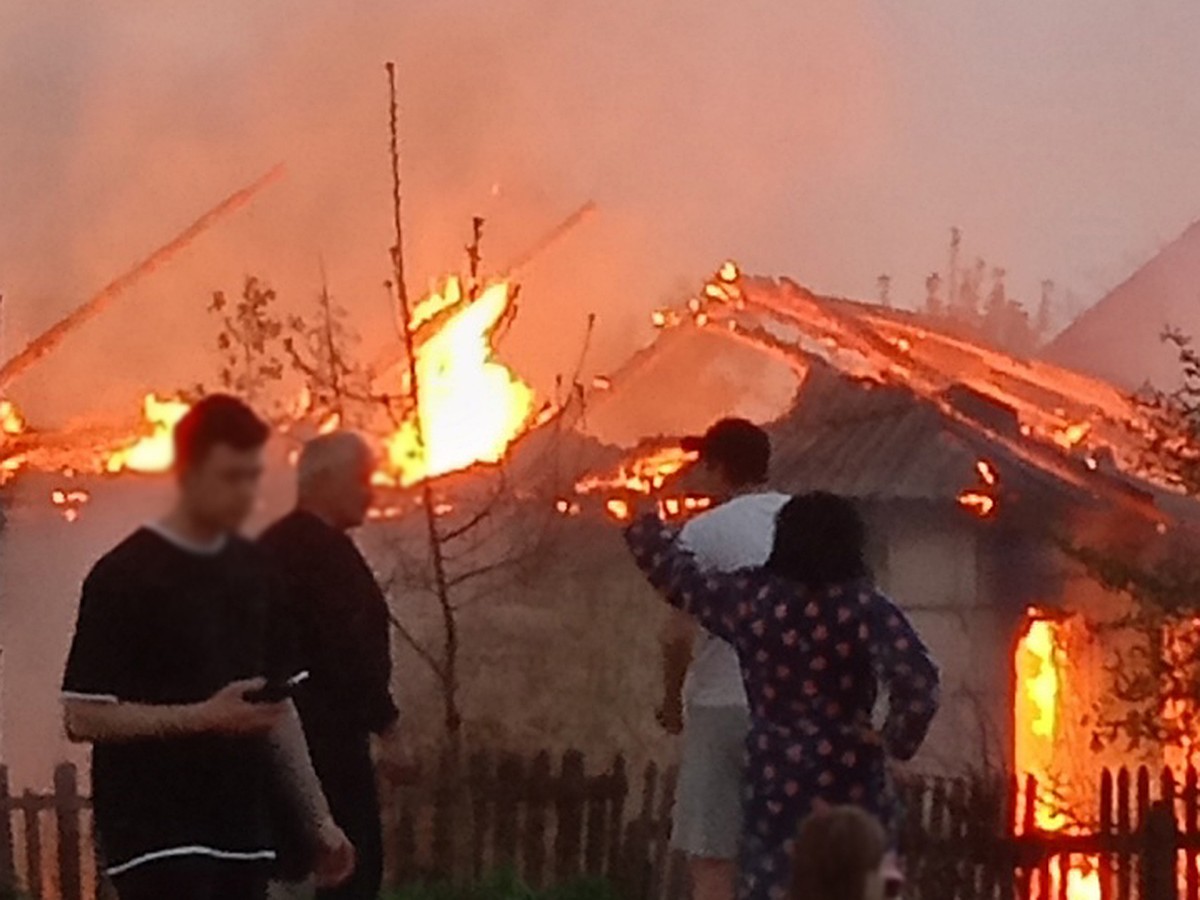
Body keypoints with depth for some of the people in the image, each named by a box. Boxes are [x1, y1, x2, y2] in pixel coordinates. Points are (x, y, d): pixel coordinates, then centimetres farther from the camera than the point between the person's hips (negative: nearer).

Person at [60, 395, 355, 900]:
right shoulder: (126, 577, -10)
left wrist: (319, 820, 15)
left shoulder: (251, 571, 11)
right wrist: (206, 716, -21)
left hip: (242, 831, 7)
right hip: (157, 838, -7)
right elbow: (82, 715, -14)